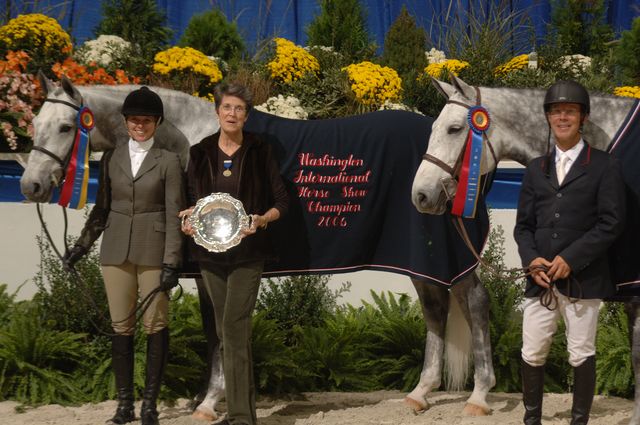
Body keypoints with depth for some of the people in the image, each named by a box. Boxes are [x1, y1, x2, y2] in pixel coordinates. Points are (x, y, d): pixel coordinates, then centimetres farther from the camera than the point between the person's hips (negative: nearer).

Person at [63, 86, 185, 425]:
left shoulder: (168, 162, -1)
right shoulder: (111, 159, 8)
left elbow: (173, 216, -5)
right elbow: (102, 208, 15)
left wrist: (171, 263, -12)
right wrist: (82, 245, 12)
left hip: (153, 252, -3)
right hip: (116, 251, 3)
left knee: (155, 325, 0)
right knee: (121, 327, 5)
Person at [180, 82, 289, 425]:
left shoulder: (260, 152, -1)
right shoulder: (200, 153, 7)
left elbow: (281, 201, 0)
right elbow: (190, 198, 13)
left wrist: (262, 219, -19)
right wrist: (187, 219, -9)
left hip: (247, 252, -4)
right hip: (209, 253, 4)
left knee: (234, 328, -13)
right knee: (226, 333, 10)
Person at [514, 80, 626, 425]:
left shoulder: (604, 166, 0)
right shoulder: (535, 169, 14)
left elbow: (611, 223, -9)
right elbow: (523, 224, 12)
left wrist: (570, 259, -16)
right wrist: (531, 259, -8)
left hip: (582, 279, -4)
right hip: (540, 279, 4)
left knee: (581, 356, 4)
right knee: (532, 355, 7)